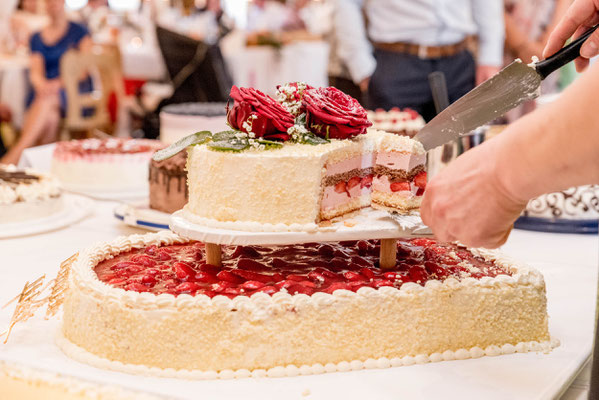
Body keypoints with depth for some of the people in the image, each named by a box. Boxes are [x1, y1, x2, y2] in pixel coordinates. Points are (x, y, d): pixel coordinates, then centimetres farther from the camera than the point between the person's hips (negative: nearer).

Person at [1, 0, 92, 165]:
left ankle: (14, 155, -45)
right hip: (47, 89, 3)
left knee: (49, 100, -36)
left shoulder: (78, 31, 10)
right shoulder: (37, 38, 19)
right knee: (50, 117, -34)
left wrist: (59, 83, -17)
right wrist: (42, 85, -19)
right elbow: (35, 72, 6)